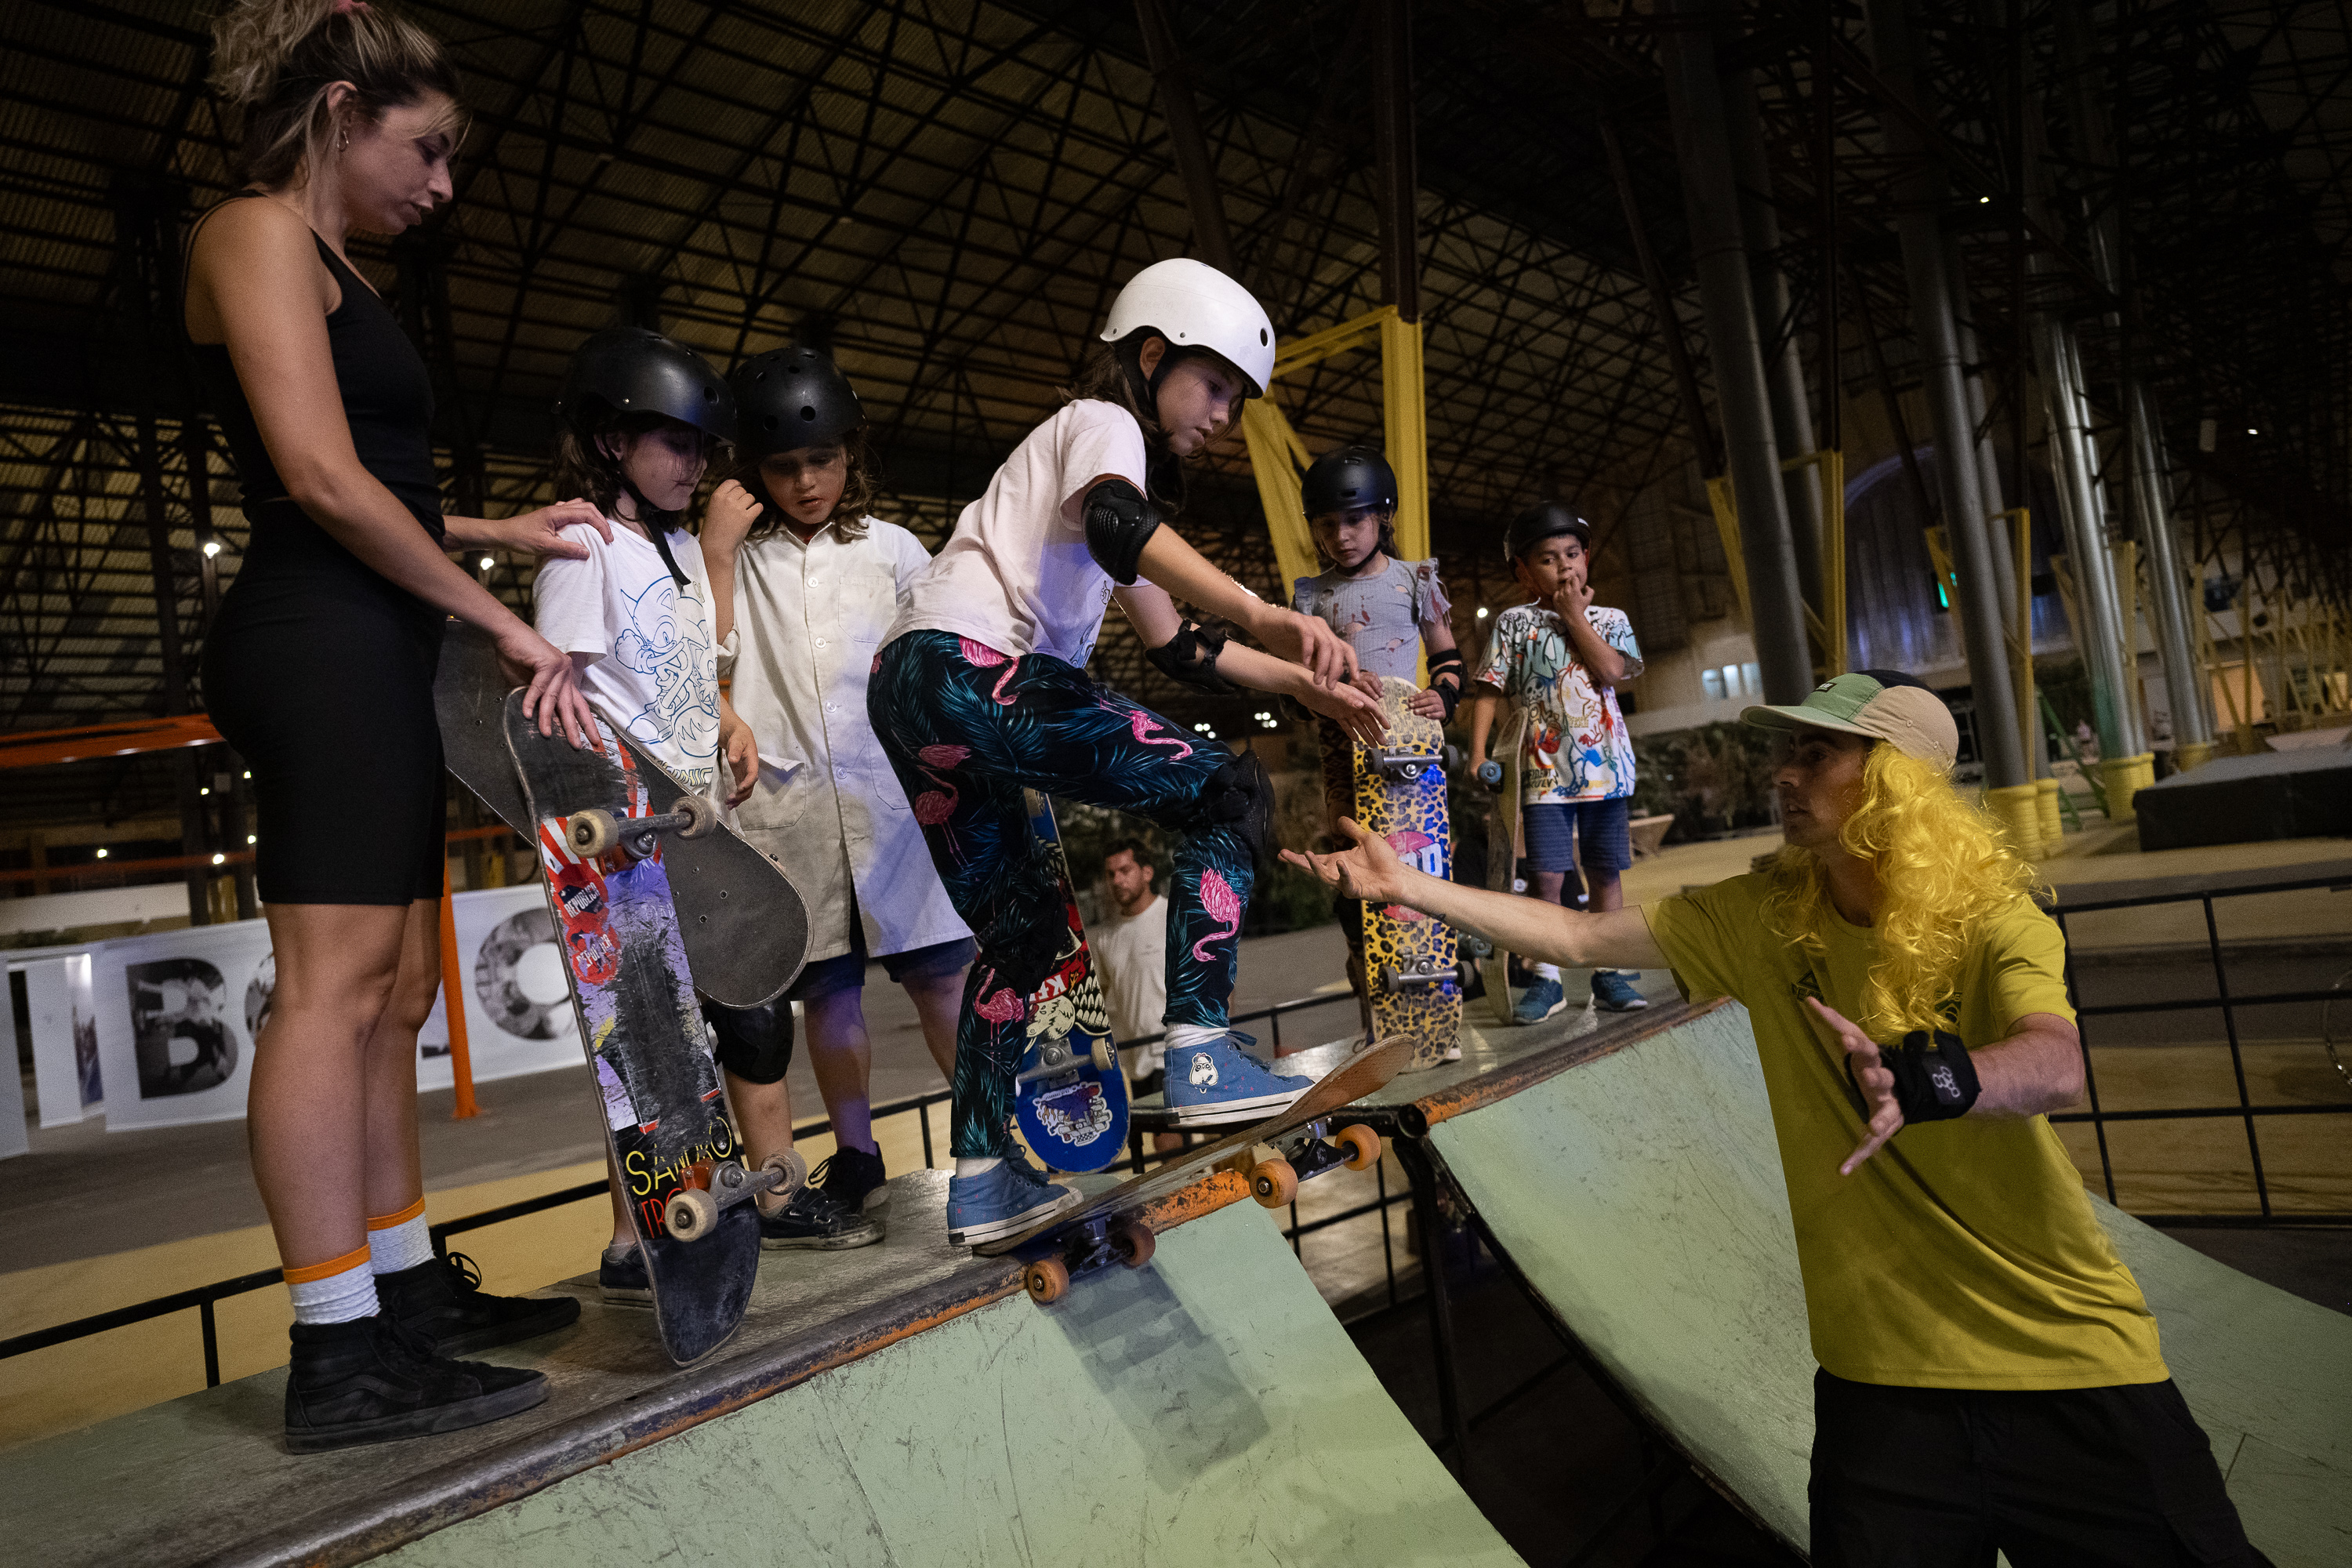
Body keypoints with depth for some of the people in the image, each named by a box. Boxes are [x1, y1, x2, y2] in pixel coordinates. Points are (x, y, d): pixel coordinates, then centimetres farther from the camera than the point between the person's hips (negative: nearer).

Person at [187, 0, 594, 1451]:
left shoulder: (331, 271, 27)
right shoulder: (258, 234, -2)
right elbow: (319, 479, -14)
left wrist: (498, 533, 16)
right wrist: (500, 620, -11)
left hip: (369, 662, 10)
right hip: (324, 652, -10)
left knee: (398, 987, 8)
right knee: (338, 980, -13)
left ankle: (408, 1289, 16)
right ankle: (340, 1358, -9)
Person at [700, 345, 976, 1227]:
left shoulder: (890, 549, 11)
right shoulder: (739, 556, 11)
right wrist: (715, 556, -5)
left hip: (894, 790, 0)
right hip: (790, 803, 1)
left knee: (941, 971, -3)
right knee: (826, 988, 6)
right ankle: (856, 1163, 17)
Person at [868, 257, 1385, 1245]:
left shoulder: (1115, 462, 31)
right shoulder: (1102, 423, 3)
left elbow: (1175, 649, 27)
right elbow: (1116, 526, -23)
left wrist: (1299, 682, 19)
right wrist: (1266, 616, -38)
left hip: (911, 687, 10)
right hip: (967, 666, -10)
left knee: (1022, 929, 16)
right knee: (1227, 793, -7)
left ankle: (982, 1179, 20)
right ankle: (1198, 1052, -14)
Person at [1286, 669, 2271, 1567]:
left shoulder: (1991, 919, -11)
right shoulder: (1761, 920, 0)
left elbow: (2056, 1067, -30)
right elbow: (1578, 938, 1)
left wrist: (1929, 1078, -51)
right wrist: (1406, 886, -3)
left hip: (2066, 1356, -2)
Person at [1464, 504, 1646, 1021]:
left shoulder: (1610, 620, 8)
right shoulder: (1514, 623, 4)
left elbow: (1611, 672, -11)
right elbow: (1488, 689, 2)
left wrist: (1573, 617, -4)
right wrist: (1477, 754, -8)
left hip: (1605, 765, 2)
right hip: (1545, 770, -2)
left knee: (1604, 873, 7)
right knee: (1546, 876, -5)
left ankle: (1608, 974, 18)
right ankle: (1546, 979, 6)